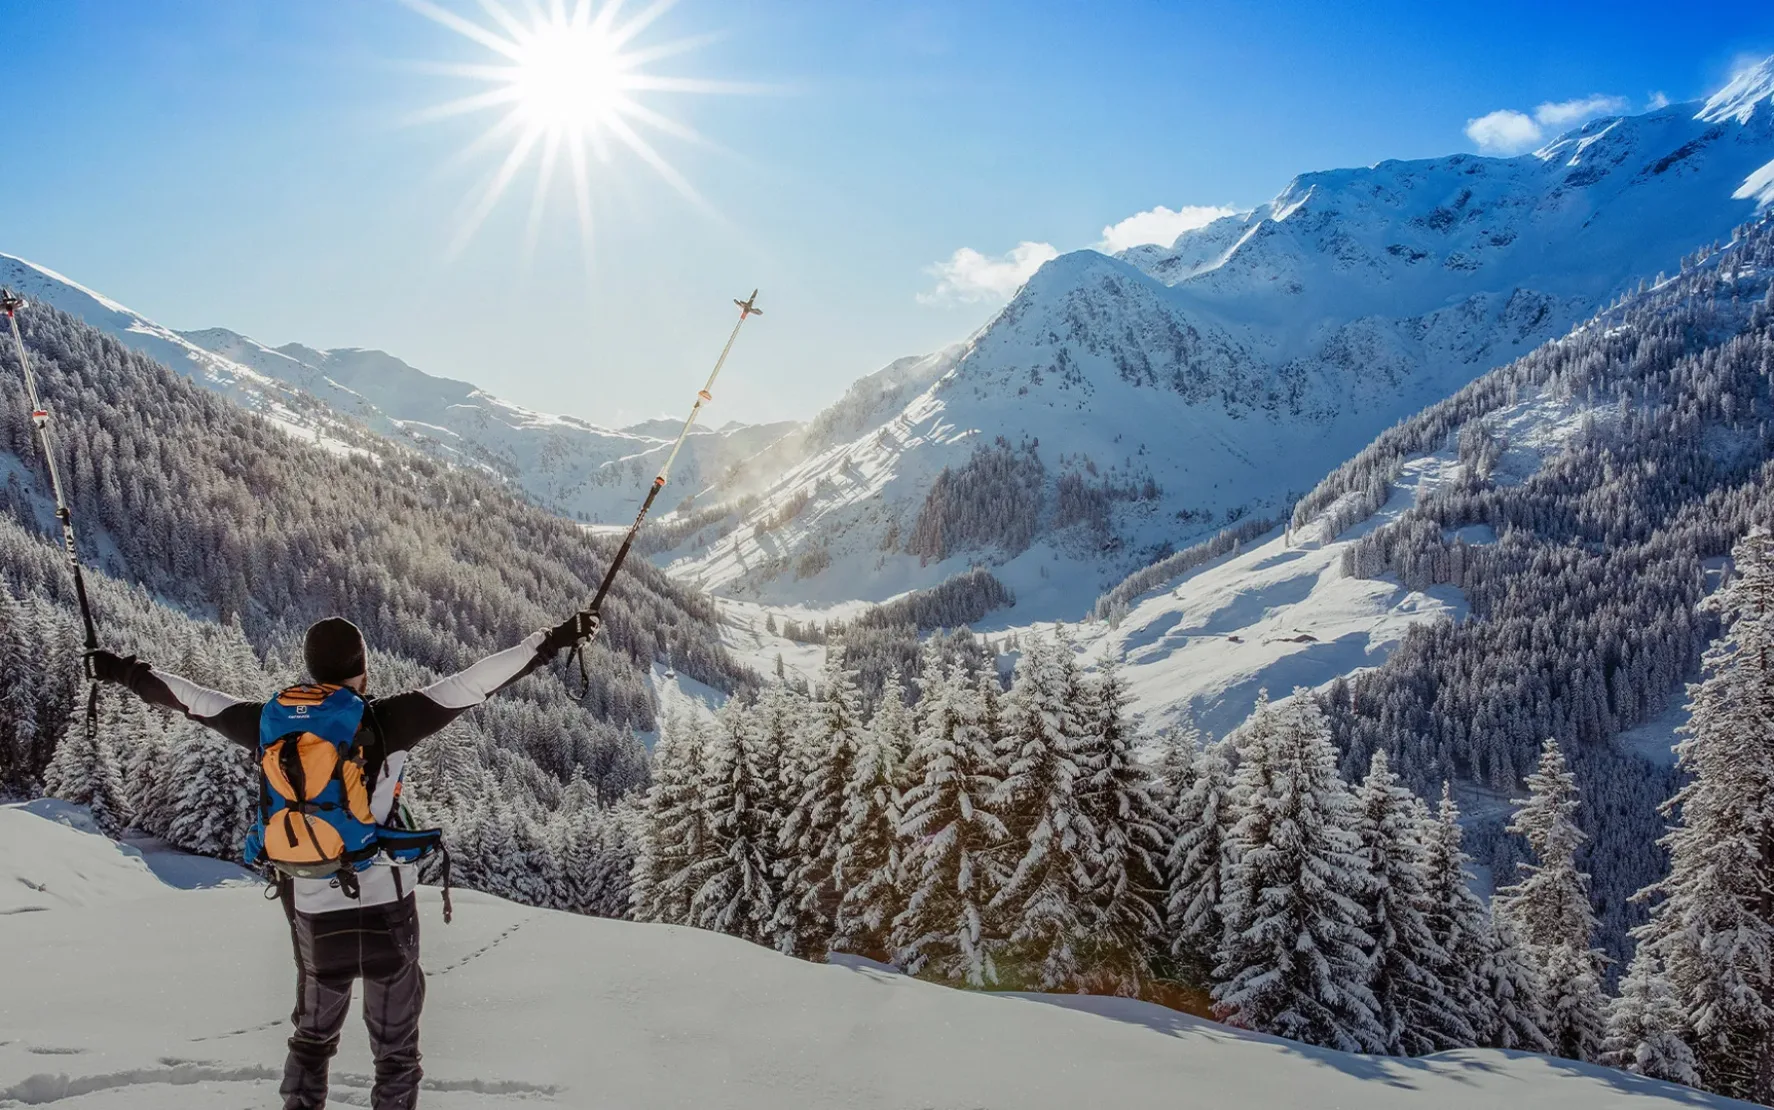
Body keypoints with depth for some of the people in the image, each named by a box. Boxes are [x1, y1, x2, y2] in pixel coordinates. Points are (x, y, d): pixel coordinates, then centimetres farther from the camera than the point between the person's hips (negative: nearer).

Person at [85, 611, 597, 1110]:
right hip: (388, 906, -3)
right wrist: (553, 640, -13)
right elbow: (472, 684, -16)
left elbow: (194, 698, 9)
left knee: (312, 1034, 25)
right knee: (396, 1051, 12)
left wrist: (122, 671, 23)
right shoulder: (386, 722, -15)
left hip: (312, 911, 3)